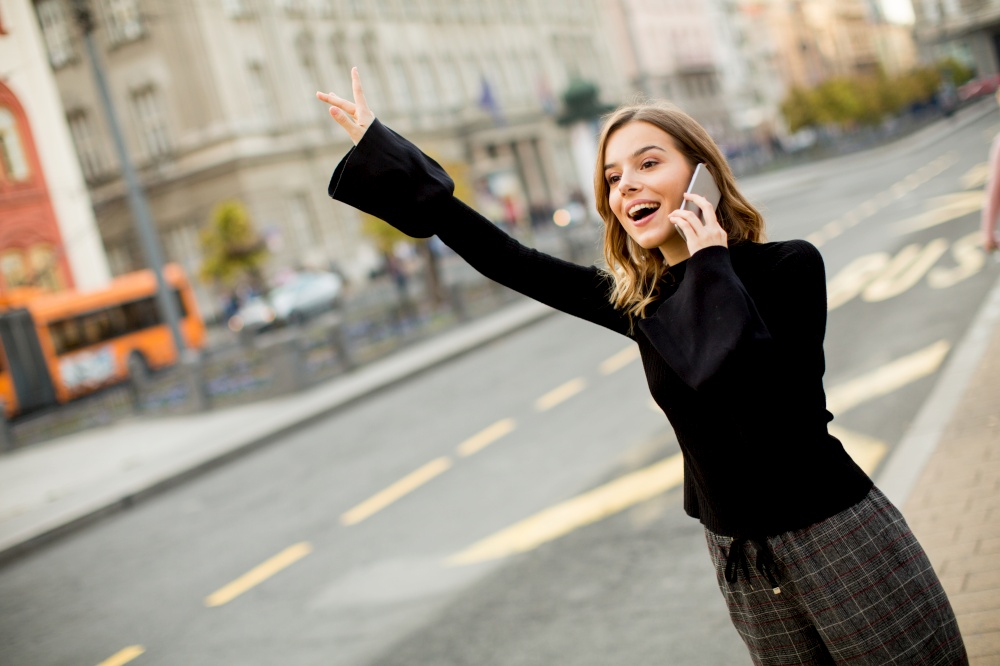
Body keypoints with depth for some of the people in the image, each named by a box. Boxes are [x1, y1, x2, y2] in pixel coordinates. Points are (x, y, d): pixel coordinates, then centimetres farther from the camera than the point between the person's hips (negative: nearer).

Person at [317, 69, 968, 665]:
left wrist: (710, 267, -20)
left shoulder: (789, 266, -12)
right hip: (738, 552, 4)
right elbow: (508, 260, 4)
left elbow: (765, 408, -28)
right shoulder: (635, 298, 0)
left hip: (833, 534, -4)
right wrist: (381, 148, 8)